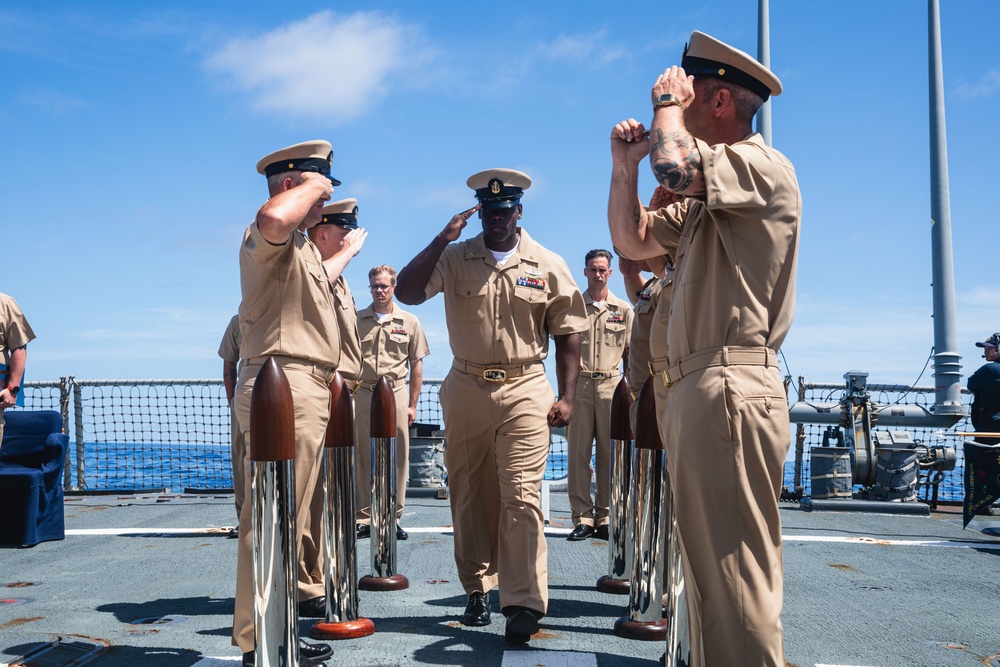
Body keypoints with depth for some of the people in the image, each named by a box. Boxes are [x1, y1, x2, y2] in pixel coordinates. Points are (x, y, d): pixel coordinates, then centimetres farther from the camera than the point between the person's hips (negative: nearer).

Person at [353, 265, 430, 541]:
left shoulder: (409, 322, 7)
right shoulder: (357, 321, 9)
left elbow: (416, 366, 8)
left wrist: (412, 404, 3)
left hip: (396, 395, 0)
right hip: (362, 395, 1)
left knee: (397, 459, 2)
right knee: (363, 458, 3)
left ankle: (393, 518, 10)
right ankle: (364, 518, 10)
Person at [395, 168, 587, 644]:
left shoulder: (549, 266, 3)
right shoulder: (454, 258, 4)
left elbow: (568, 335, 5)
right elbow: (406, 293, -8)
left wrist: (566, 397, -2)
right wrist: (442, 239, -13)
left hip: (525, 391, -2)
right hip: (465, 389, 2)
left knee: (521, 496, -10)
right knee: (469, 495, 9)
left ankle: (524, 603, -8)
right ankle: (478, 590, 23)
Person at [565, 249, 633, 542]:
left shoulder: (623, 309, 11)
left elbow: (629, 353, 14)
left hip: (611, 385, 1)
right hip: (579, 385, -1)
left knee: (609, 452, 2)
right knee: (578, 451, -3)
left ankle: (605, 517, 8)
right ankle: (582, 518, 1)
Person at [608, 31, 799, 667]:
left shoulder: (764, 166, -9)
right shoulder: (707, 195, 23)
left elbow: (674, 166, -27)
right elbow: (633, 239, 26)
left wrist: (666, 104, -7)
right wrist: (624, 166, 13)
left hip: (729, 388, -11)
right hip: (693, 389, 11)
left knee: (732, 566, -9)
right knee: (710, 563, 17)